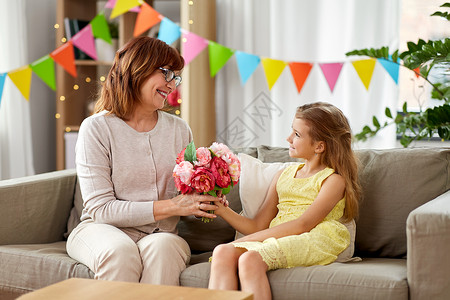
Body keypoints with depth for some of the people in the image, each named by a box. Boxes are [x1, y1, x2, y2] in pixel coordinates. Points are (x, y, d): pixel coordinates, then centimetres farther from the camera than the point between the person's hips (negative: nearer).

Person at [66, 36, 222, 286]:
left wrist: (206, 203, -8)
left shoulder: (179, 130, 10)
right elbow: (101, 209, -11)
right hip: (102, 230, -2)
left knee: (162, 246, -33)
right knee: (120, 251, -36)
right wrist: (171, 207, -16)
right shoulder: (97, 128, -5)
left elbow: (189, 198, 17)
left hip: (160, 235, 3)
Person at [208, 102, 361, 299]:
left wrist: (246, 240, -15)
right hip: (275, 240, 6)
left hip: (312, 241, -6)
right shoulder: (283, 176, 26)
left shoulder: (334, 180, 3)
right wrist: (221, 209, 5)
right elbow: (259, 226, 21)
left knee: (250, 259, -35)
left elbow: (302, 225, -11)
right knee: (222, 252, -25)